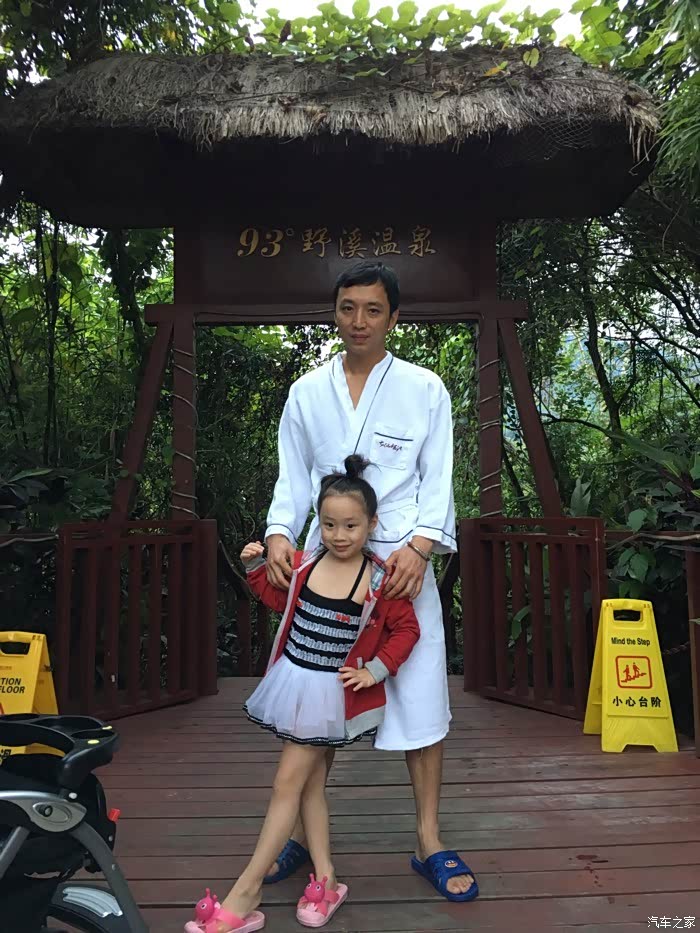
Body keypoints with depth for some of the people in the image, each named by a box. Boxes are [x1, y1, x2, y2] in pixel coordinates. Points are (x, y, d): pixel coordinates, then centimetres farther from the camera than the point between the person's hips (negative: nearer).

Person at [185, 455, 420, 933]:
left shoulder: (379, 581, -15)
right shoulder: (304, 564, -3)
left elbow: (406, 629, -5)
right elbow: (281, 599, 14)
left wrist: (375, 670, -12)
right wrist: (257, 566, 2)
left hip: (331, 692, -5)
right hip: (294, 682, 5)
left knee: (287, 784, 0)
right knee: (310, 784, 14)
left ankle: (244, 894, 12)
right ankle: (324, 879, 29)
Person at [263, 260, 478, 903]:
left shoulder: (424, 389, 4)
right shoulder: (307, 392, 10)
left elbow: (438, 480, 0)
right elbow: (293, 479, 9)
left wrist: (420, 546, -16)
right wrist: (279, 536, -9)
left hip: (402, 563, -1)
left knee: (419, 698, 4)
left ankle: (430, 842, 23)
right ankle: (303, 836, 28)